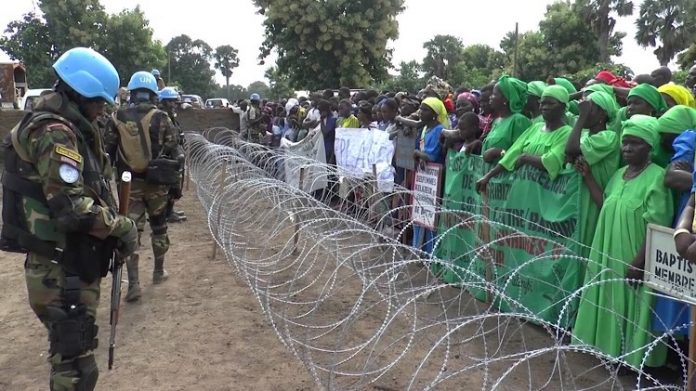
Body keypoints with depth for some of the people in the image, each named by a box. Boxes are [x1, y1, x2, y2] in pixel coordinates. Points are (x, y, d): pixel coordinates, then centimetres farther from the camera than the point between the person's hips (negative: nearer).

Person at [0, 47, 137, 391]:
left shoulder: (61, 126, 14)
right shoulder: (55, 132, -19)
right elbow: (72, 208, -27)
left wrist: (110, 224, 9)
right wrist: (121, 226, -14)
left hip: (66, 263, 11)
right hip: (61, 270, -11)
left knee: (71, 353, 24)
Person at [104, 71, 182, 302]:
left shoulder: (118, 118, -1)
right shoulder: (161, 118, -6)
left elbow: (108, 152, 4)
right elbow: (174, 153, -6)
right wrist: (175, 182, 6)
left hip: (129, 183, 1)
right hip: (156, 182, 0)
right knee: (159, 227, 18)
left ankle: (133, 283, -3)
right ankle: (159, 271, 31)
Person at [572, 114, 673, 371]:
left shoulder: (656, 177, -13)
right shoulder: (619, 174, 10)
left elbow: (657, 228, -17)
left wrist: (638, 263, -21)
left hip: (635, 261, -7)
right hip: (609, 256, 7)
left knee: (631, 310, 1)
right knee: (610, 306, 15)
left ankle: (632, 356, 15)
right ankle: (610, 348, 29)